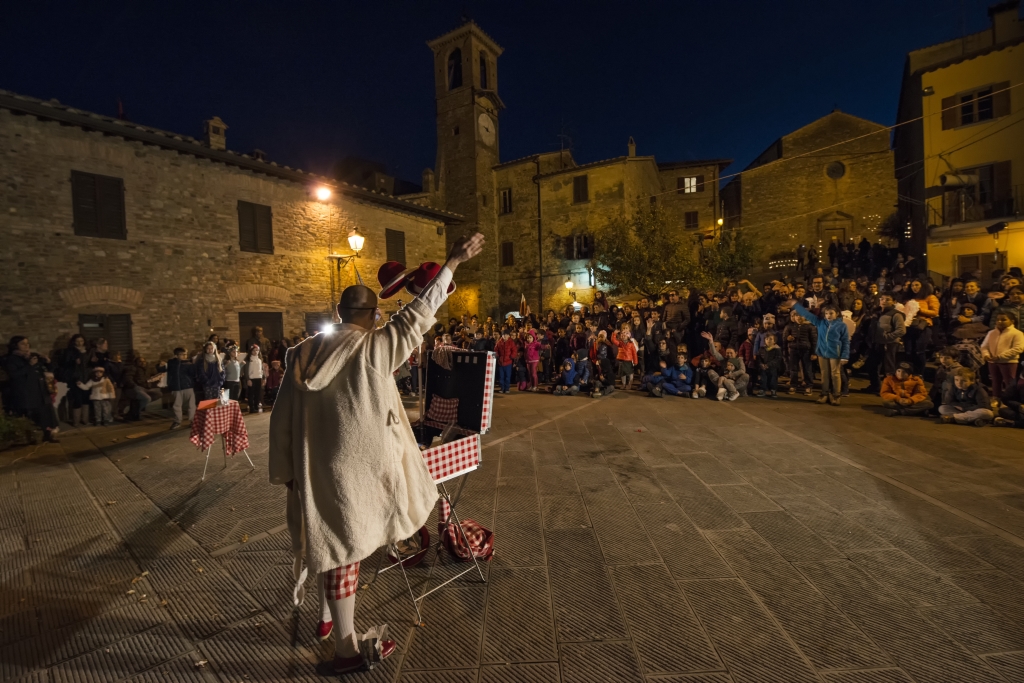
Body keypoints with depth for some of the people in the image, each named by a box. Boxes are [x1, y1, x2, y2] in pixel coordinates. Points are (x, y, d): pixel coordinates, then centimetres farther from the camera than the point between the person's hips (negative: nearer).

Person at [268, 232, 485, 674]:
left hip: (317, 468, 6)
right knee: (345, 548, 7)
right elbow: (417, 315, -11)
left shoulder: (303, 355, 2)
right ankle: (348, 649, 26)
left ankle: (326, 618, 47)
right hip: (355, 467, -6)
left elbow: (282, 419, 5)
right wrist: (452, 262, -4)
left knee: (330, 539, 25)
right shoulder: (373, 348, -14)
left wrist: (285, 472, 15)